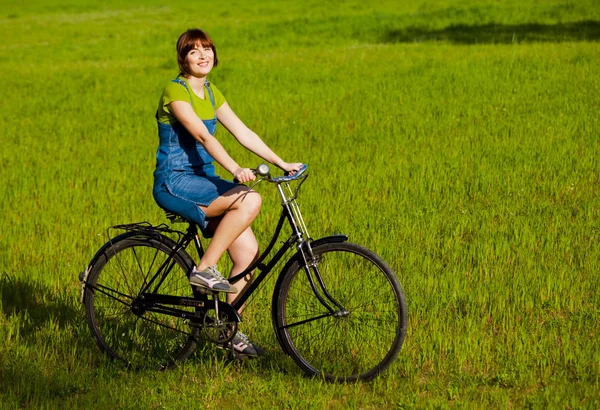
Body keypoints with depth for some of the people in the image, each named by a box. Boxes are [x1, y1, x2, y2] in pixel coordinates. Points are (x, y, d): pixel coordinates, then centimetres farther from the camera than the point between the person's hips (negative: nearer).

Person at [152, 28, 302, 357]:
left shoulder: (212, 94, 12)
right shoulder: (175, 92, -14)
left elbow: (243, 133, 10)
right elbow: (203, 136, -26)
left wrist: (282, 163, 2)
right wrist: (235, 170, -38)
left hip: (203, 180, 8)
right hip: (174, 183, -8)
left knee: (248, 252, -5)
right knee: (250, 200, -28)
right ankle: (205, 268, -19)